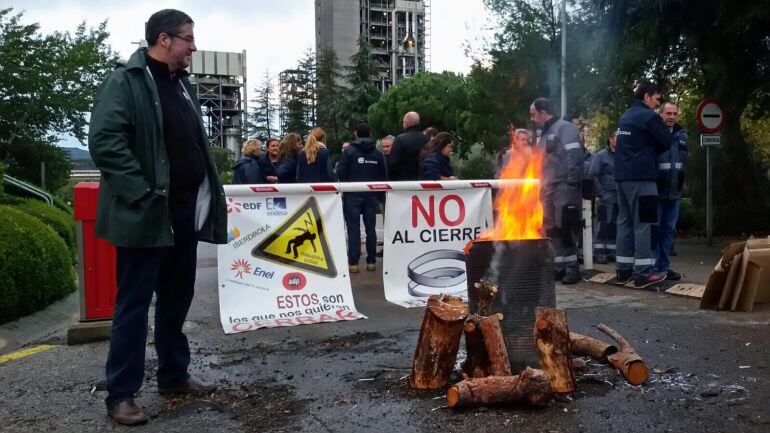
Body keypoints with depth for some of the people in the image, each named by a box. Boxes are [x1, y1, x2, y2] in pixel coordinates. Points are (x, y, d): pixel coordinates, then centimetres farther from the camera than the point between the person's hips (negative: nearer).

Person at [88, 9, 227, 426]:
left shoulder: (183, 84, 16)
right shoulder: (124, 81, -9)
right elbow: (104, 141, -18)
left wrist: (207, 195, 12)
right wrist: (143, 194, -21)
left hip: (184, 211, 8)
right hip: (146, 215, -8)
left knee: (177, 299, 16)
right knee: (133, 304, 0)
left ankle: (174, 375, 30)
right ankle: (121, 394, 11)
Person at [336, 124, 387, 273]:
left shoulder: (349, 151, -5)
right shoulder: (378, 153, 5)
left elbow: (340, 173, -9)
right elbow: (384, 175, 7)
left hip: (353, 195, -3)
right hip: (371, 195, 3)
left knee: (353, 228, 0)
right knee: (370, 228, 9)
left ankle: (353, 263, -2)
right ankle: (371, 262, 11)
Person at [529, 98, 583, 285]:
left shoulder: (564, 128, -5)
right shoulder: (545, 134, 23)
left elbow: (574, 155, -15)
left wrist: (572, 182, -21)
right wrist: (540, 185, 21)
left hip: (564, 187, -9)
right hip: (548, 188, 9)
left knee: (565, 228, -10)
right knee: (551, 229, 8)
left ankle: (572, 268, -4)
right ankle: (559, 266, 14)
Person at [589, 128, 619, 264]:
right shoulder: (601, 156, -1)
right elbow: (593, 176, -5)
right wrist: (600, 194, -11)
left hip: (621, 199, 5)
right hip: (607, 199, -4)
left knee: (615, 227, 8)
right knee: (604, 226, -4)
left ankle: (611, 252, 16)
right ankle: (599, 252, 3)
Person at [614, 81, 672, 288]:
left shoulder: (625, 116, 16)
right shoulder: (648, 116, -9)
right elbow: (666, 142, -5)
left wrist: (647, 151, 10)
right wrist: (652, 152, 12)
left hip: (623, 176, 8)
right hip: (641, 176, -8)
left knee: (625, 221, 10)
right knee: (644, 223, -5)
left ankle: (623, 269, 13)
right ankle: (643, 273, -5)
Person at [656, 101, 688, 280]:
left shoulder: (682, 134, 10)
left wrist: (680, 183, 18)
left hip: (674, 191, 6)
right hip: (656, 190, -6)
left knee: (668, 230, 10)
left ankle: (663, 267, 17)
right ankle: (651, 267, 7)